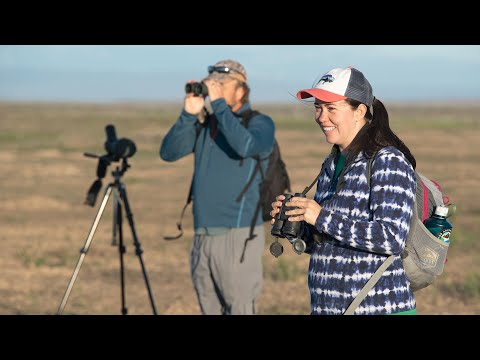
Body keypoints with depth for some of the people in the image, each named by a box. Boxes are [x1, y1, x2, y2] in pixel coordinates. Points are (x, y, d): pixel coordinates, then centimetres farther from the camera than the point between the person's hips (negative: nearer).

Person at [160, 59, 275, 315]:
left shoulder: (259, 123, -2)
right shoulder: (204, 124, 13)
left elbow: (246, 146, -25)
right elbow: (168, 153, 3)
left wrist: (219, 103, -18)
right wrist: (189, 114, -8)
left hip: (238, 236, -6)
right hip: (202, 236, 6)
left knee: (239, 309, -8)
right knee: (210, 308, 10)